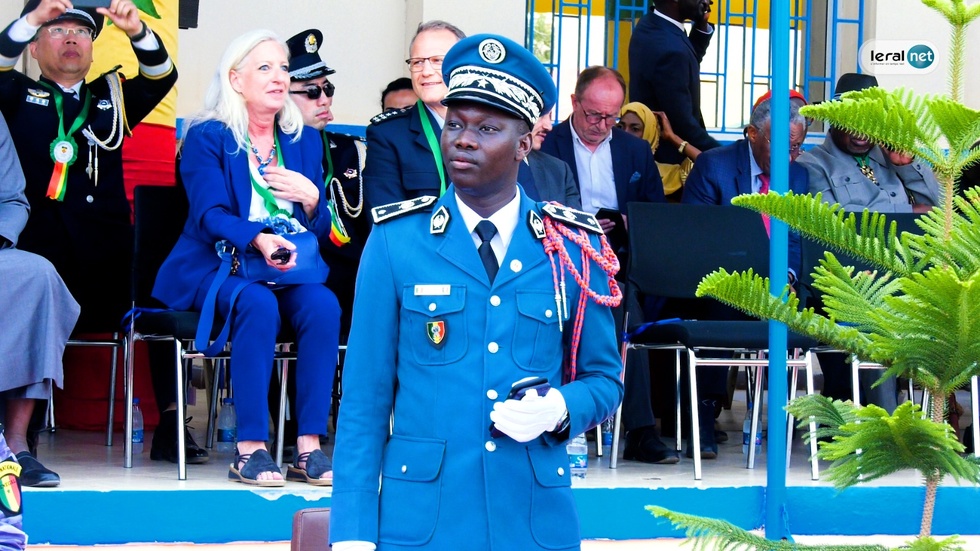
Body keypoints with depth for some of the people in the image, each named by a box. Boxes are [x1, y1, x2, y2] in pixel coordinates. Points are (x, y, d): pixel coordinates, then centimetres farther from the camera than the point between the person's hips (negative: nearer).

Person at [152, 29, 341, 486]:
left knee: (323, 304, -28)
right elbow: (211, 216, -12)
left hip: (289, 269, 4)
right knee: (258, 304, -36)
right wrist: (259, 239, -31)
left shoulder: (304, 143, 14)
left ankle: (309, 447, -28)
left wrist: (311, 199, -11)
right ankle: (250, 449, -33)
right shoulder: (206, 137, 0)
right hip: (215, 267, -4)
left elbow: (322, 230, 13)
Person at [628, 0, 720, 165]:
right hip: (668, 155, -10)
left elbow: (690, 59, 19)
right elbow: (682, 122, -24)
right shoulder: (669, 49, -27)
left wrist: (702, 25, 2)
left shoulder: (649, 24, 2)